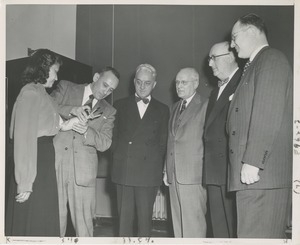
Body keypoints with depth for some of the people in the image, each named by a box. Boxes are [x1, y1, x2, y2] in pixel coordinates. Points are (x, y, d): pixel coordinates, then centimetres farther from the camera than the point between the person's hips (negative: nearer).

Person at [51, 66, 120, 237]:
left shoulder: (108, 112, 13)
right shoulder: (66, 88, 10)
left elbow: (105, 144, 4)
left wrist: (87, 131, -15)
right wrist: (72, 110, -17)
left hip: (83, 171, 1)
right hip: (54, 164, -1)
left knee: (84, 223, 2)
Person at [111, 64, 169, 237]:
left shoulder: (162, 110, 10)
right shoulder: (120, 105, 12)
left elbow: (163, 142, 9)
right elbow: (114, 136, 11)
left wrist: (157, 167, 1)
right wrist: (119, 158, 2)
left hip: (149, 172, -1)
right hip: (123, 171, 1)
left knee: (145, 217, 1)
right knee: (124, 217, 4)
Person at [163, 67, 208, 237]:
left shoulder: (205, 106, -4)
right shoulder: (175, 107, 20)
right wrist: (167, 170, 14)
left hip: (194, 176, -7)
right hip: (174, 177, 7)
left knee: (193, 225, -5)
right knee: (178, 224, 10)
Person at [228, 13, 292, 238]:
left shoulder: (271, 59, -4)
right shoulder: (256, 65, 24)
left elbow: (269, 112, -16)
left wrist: (252, 161, -20)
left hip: (262, 171, -9)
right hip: (259, 173, 9)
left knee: (256, 235, -8)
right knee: (268, 234, 11)